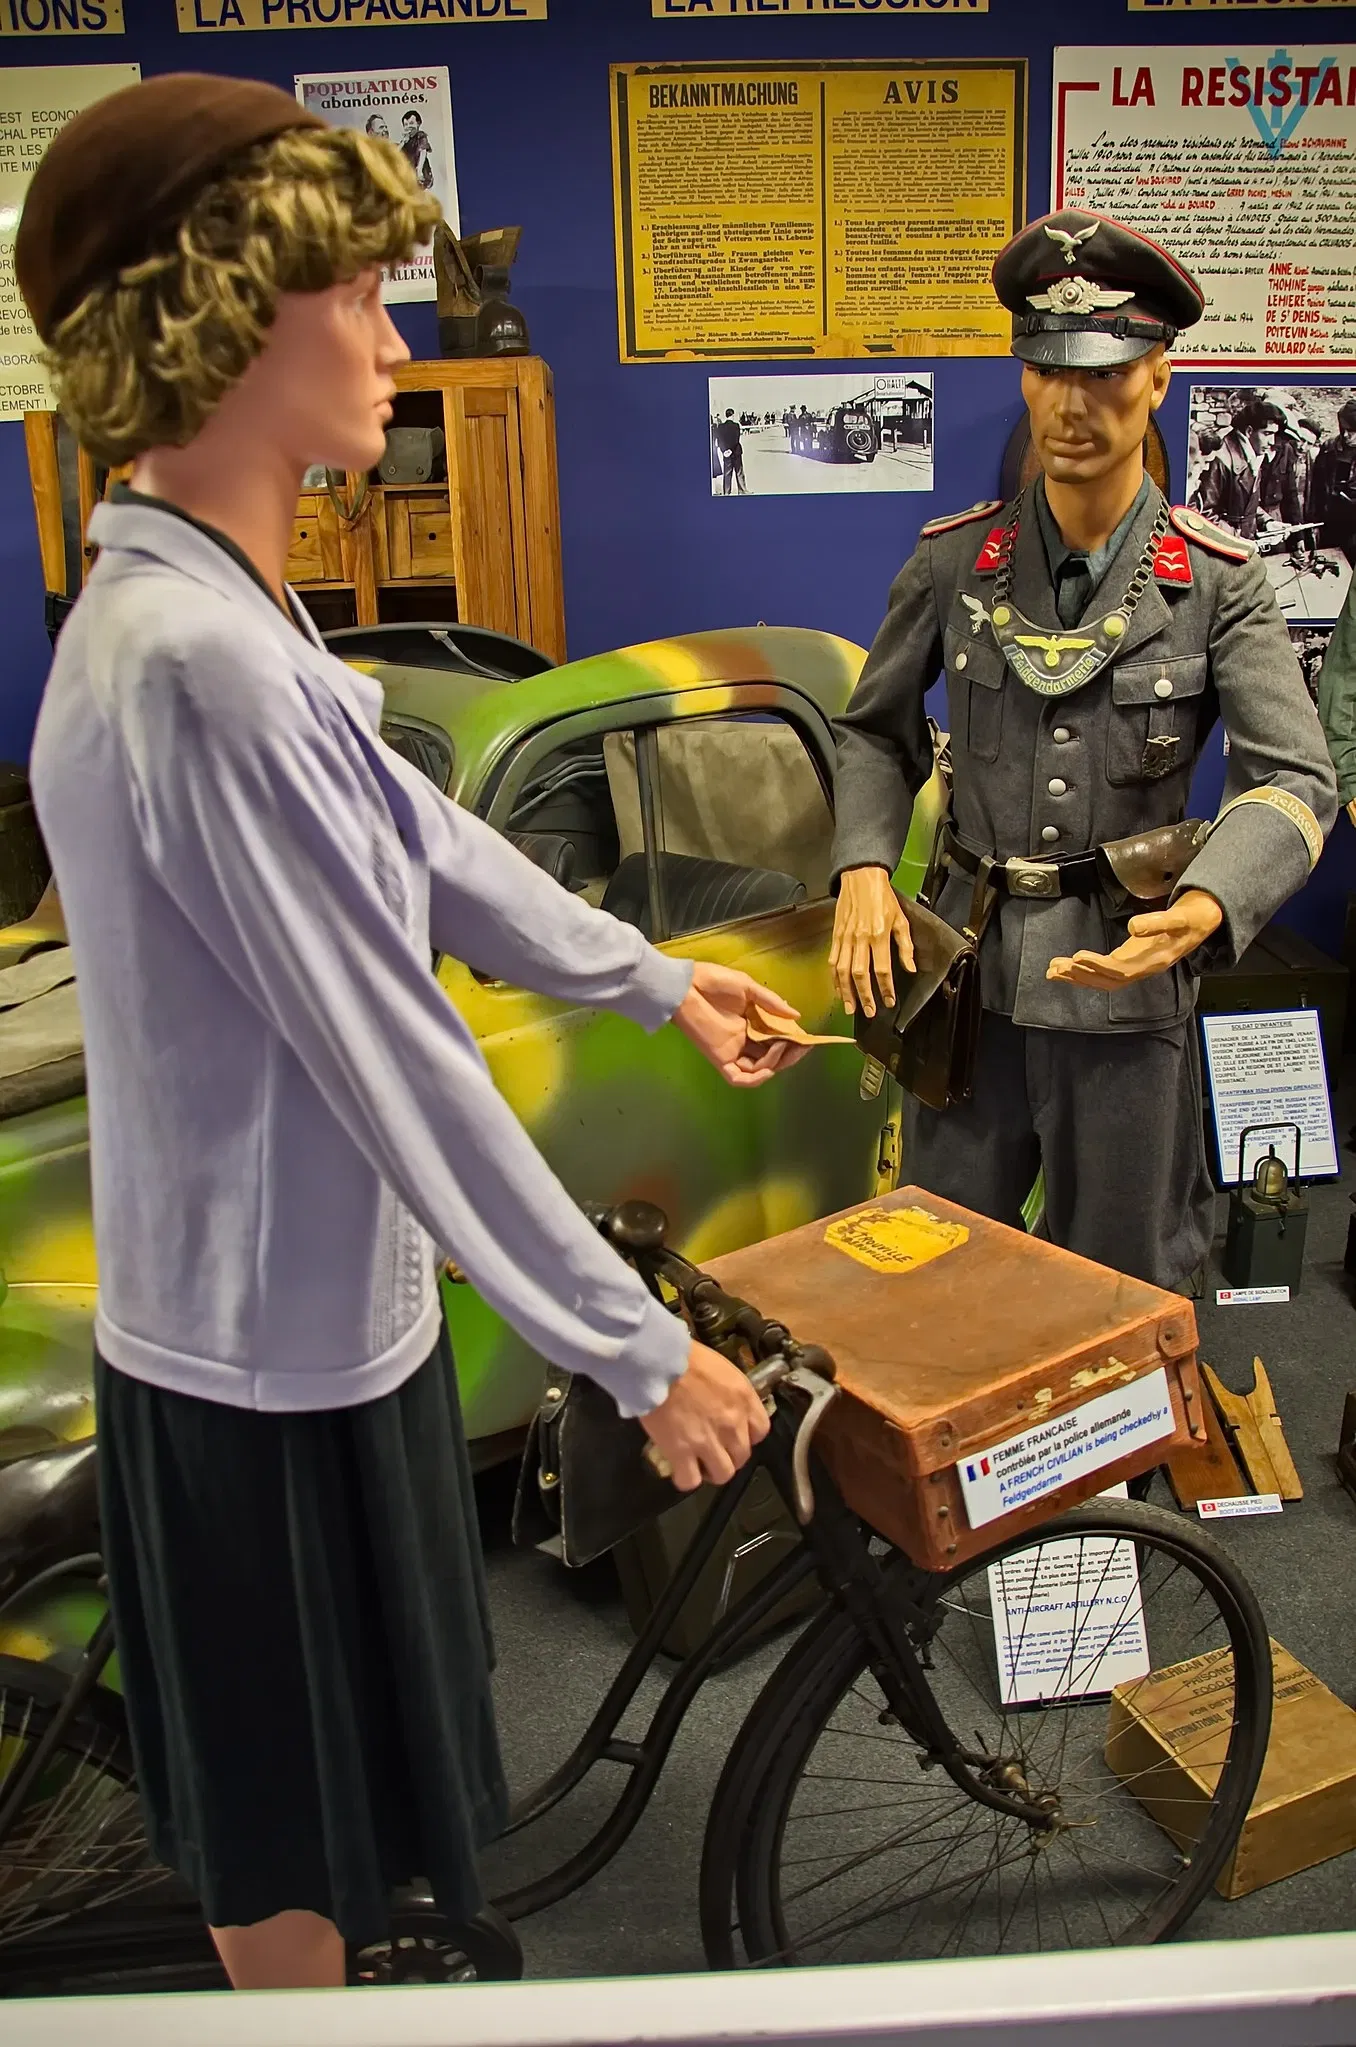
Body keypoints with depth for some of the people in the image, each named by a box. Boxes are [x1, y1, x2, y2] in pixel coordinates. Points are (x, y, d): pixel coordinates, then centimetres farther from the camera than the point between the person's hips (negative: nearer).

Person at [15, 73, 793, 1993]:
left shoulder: (203, 610, 4)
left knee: (307, 1797, 31)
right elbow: (400, 1065, -28)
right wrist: (638, 1348, -18)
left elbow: (430, 844, 13)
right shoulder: (199, 664, -29)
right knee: (287, 1839, 17)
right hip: (268, 1352, -10)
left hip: (305, 1301, 10)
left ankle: (360, 1960, 54)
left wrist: (649, 974, 21)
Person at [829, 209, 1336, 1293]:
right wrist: (864, 868, -8)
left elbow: (1296, 778, -12)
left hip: (1129, 974, -1)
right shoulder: (956, 561, 1)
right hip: (971, 963, 2)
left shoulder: (1218, 581, -4)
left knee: (1122, 1282, 13)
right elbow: (875, 731, 10)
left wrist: (1205, 908, -31)